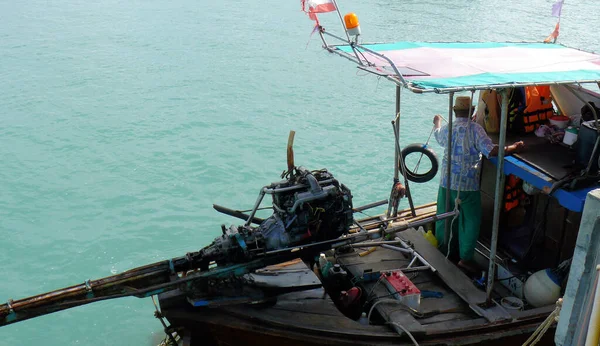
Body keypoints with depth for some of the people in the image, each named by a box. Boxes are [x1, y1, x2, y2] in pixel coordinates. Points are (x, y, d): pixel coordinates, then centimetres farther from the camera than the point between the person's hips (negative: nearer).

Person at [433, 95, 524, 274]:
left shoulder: (447, 128, 1)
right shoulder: (475, 129, -14)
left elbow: (439, 138, 26)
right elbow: (491, 151, -22)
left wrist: (437, 123, 45)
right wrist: (514, 148, -9)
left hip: (447, 181, 5)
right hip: (468, 184, -5)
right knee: (471, 220, 7)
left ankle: (444, 250, 31)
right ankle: (465, 258, 9)